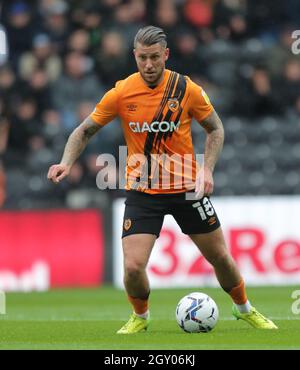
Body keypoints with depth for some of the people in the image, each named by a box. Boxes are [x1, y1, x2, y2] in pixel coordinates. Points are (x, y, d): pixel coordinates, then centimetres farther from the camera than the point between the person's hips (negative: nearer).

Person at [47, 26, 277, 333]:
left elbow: (215, 128, 4)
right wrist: (66, 162, -16)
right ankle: (140, 317, 17)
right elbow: (85, 130, 1)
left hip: (186, 187, 1)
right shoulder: (121, 93, -11)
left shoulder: (187, 90, -10)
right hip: (141, 191, -1)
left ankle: (243, 308, 40)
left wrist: (207, 169, -10)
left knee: (220, 257, 11)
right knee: (133, 267, -15)